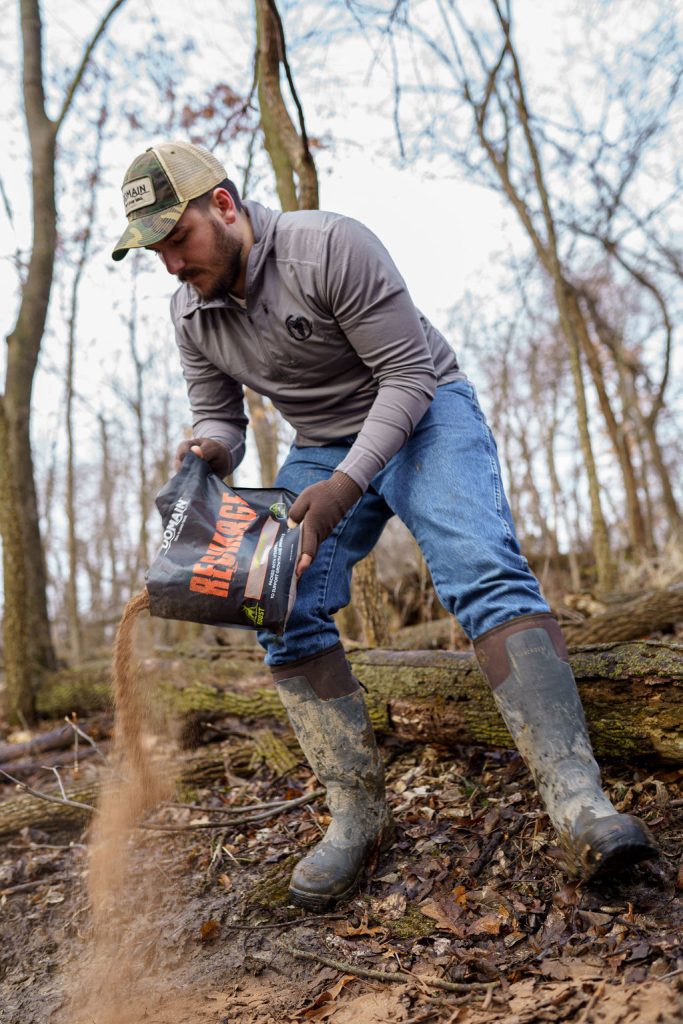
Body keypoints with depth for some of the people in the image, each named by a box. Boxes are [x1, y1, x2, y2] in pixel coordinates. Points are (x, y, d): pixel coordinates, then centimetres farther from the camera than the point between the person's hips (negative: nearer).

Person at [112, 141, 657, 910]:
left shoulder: (330, 247, -23)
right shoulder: (191, 313, -2)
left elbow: (407, 374, -22)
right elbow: (218, 416, 5)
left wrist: (344, 485, -32)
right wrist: (212, 451, -21)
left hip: (424, 413, -5)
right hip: (323, 444, 6)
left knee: (484, 572, -29)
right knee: (286, 611, -14)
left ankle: (577, 798, -33)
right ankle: (356, 816, -7)